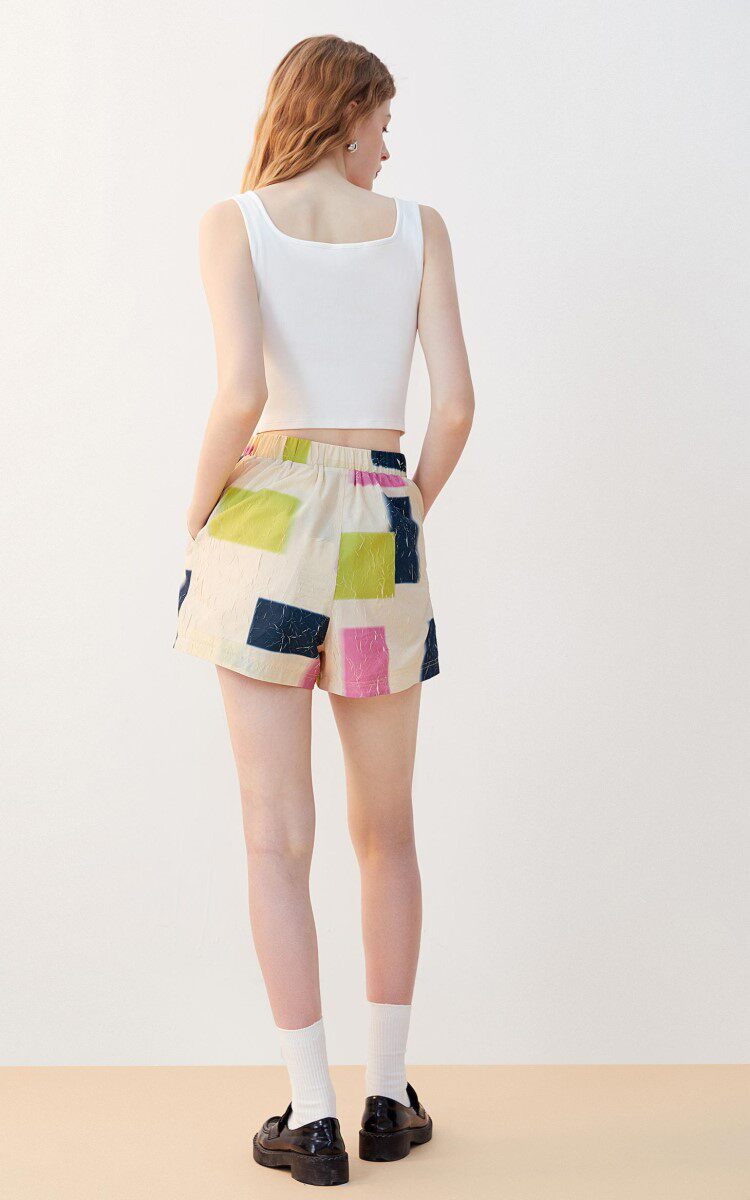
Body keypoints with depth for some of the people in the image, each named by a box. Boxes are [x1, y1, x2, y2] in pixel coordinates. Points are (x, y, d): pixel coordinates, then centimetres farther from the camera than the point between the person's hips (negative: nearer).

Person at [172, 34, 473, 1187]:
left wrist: (200, 509, 0)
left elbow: (239, 396, -16)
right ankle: (388, 1095, 22)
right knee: (386, 829, 15)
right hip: (380, 534, 2)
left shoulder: (233, 222, 0)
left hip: (267, 528, -1)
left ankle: (315, 1120, 8)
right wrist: (410, 513, 13)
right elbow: (456, 405, -3)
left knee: (277, 837, 4)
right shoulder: (418, 226, 5)